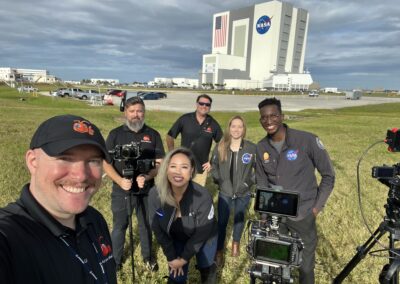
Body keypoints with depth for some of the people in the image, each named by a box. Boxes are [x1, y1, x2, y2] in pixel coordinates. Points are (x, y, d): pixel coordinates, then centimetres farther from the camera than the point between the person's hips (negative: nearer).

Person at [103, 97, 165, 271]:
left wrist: (147, 177, -22)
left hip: (147, 191, 1)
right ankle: (115, 260, 38)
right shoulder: (115, 134, -3)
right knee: (119, 227, 14)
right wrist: (119, 181, -21)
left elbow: (160, 163, -3)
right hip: (121, 192, 0)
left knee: (146, 226, 17)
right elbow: (106, 163, -5)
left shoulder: (153, 135, -2)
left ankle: (148, 256, 41)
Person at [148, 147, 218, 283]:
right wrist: (171, 257, -8)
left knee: (205, 267, 24)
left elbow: (201, 234, -22)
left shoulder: (203, 197, -38)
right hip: (176, 237, 2)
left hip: (204, 238, -1)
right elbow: (158, 229, -14)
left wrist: (184, 258, -13)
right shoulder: (155, 194, -30)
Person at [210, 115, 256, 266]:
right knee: (222, 222, 3)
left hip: (243, 193, 0)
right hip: (225, 192, 0)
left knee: (239, 219, 20)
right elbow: (213, 166, 6)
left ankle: (236, 243, 47)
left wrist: (250, 182, -7)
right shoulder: (220, 147, -7)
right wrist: (218, 180, -2)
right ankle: (219, 251, 22)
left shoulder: (252, 148, -13)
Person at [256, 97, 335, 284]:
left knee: (305, 266, 14)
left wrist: (317, 207, -6)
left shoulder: (307, 140, -16)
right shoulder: (261, 148, -3)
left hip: (302, 215, -3)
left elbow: (328, 175, -6)